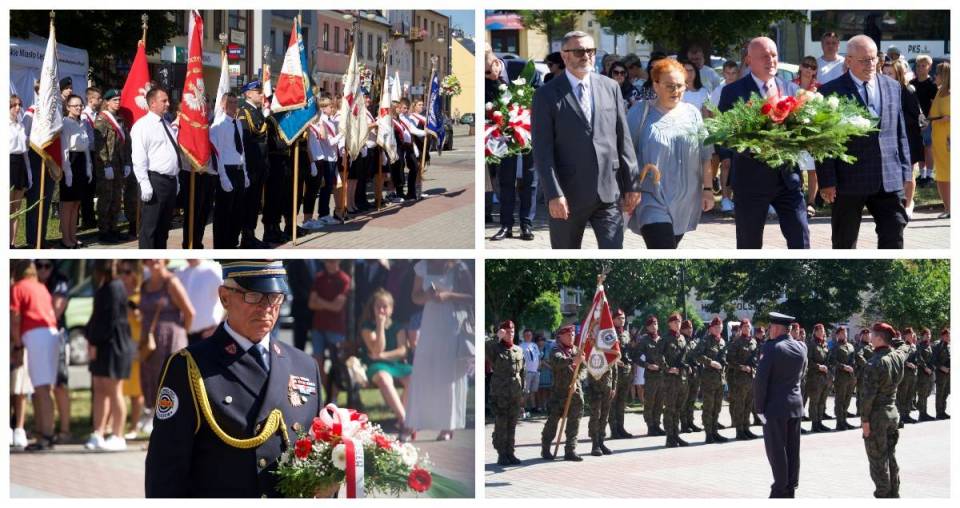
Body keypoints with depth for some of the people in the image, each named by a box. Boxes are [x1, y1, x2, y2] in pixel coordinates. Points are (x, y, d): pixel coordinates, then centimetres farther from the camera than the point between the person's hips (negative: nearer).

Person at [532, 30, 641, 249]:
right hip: (568, 196, -2)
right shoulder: (546, 95, -3)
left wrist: (632, 184, 5)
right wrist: (553, 194, -16)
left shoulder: (610, 87, 8)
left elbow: (623, 139, 9)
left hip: (608, 192, 2)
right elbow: (542, 151, -8)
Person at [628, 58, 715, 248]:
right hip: (652, 200, -4)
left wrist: (708, 189, 7)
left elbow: (705, 155, 11)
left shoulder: (692, 113, 9)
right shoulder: (641, 113, -2)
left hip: (685, 202, 4)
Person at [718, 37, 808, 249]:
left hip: (788, 177, 3)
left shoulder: (791, 89, 10)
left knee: (800, 239, -4)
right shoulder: (733, 92, -4)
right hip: (751, 179, -3)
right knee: (749, 245, 8)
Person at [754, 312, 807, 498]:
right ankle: (791, 487, 16)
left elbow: (761, 379, -15)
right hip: (795, 405, 7)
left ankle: (780, 490, 0)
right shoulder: (801, 347, 6)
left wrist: (759, 406, -8)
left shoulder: (771, 347, -15)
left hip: (775, 406, -7)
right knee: (792, 449, 11)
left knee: (776, 449, -1)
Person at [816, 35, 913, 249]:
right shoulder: (831, 92, -4)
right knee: (845, 245, 8)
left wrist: (906, 171, 9)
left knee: (894, 238, 0)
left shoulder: (892, 87, 11)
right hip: (849, 182, -3)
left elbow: (900, 133, 14)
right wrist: (827, 181, -11)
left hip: (889, 180, 4)